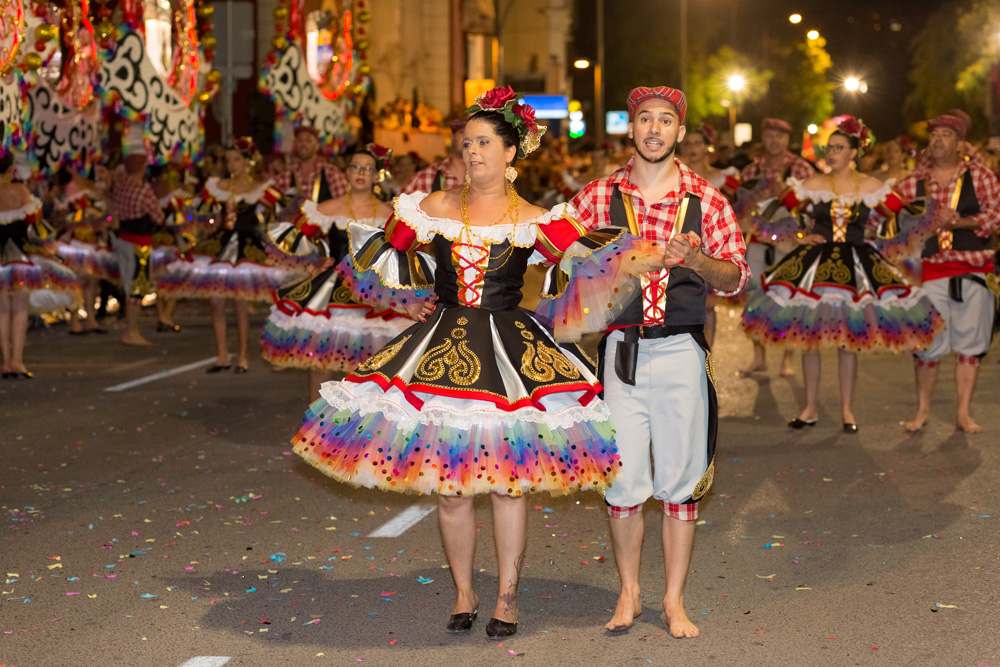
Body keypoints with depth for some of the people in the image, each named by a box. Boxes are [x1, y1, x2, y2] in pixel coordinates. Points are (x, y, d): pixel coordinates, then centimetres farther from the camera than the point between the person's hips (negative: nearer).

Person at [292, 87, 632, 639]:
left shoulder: (536, 221, 1)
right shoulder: (434, 208, 6)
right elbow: (376, 255, 18)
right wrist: (408, 301, 15)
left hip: (509, 344, -2)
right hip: (443, 342, 2)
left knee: (507, 479, -3)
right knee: (448, 483, 2)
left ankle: (507, 598, 11)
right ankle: (463, 595, 17)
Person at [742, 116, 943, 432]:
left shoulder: (871, 187, 0)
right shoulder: (813, 184, 1)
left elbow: (900, 211, 9)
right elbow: (780, 209, 7)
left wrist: (865, 228, 6)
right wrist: (799, 236, 1)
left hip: (855, 264, 0)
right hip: (815, 262, 0)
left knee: (849, 340, 1)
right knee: (809, 337, 1)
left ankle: (847, 410, 11)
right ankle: (811, 408, 12)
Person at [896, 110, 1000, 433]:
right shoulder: (912, 182, 7)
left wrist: (961, 221, -15)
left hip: (973, 268, 0)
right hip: (929, 270, 0)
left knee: (970, 341, 3)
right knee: (928, 343, 1)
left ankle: (964, 413, 12)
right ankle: (922, 409, 17)